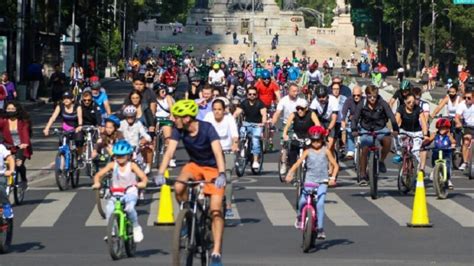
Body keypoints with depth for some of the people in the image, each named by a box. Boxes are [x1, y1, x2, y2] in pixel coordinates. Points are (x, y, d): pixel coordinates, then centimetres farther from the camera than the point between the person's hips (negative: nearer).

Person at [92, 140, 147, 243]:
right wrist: (97, 183, -26)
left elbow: (143, 177, -14)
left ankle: (136, 228, -6)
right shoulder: (112, 165, -1)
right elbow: (98, 175, -4)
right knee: (109, 208, -26)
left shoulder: (132, 166, -5)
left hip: (130, 193, -2)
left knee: (129, 208, -32)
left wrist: (142, 183, -37)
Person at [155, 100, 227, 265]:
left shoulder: (207, 128, -26)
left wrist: (222, 174, -52)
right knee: (178, 188, -29)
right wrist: (160, 173, -37)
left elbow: (218, 152, -37)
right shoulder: (178, 130, -15)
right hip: (194, 165, 4)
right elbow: (170, 152, -22)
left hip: (212, 168, -4)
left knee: (215, 210, -15)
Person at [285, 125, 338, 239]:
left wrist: (333, 177, -14)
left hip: (322, 181, -1)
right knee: (302, 201, -17)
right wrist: (290, 174, -22)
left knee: (320, 204, -17)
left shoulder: (326, 151, 3)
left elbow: (335, 165, 2)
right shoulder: (308, 152, 3)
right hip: (309, 181, 1)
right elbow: (297, 163, -6)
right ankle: (299, 217, 17)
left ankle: (320, 229, -11)